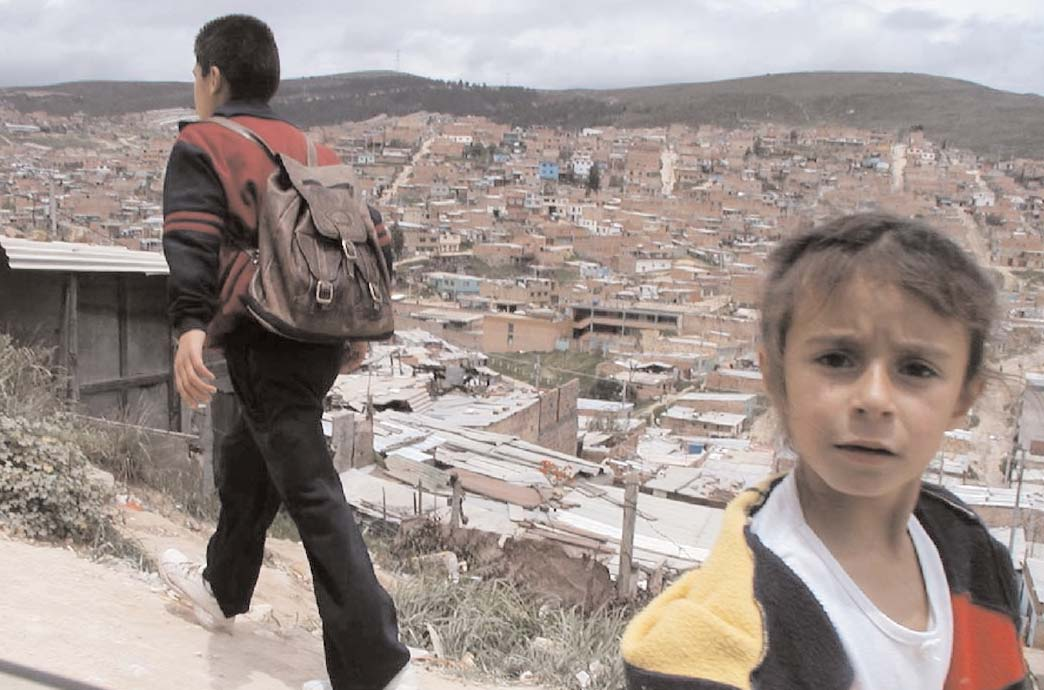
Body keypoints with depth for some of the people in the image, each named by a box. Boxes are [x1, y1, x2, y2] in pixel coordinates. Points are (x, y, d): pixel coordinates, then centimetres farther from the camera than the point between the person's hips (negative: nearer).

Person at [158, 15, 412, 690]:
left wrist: (190, 326, -30)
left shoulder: (201, 144, -2)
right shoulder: (312, 147, 17)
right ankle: (222, 590, 48)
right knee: (246, 462, 27)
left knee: (312, 495, -8)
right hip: (322, 339, 8)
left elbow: (193, 240, -18)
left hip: (266, 345, -8)